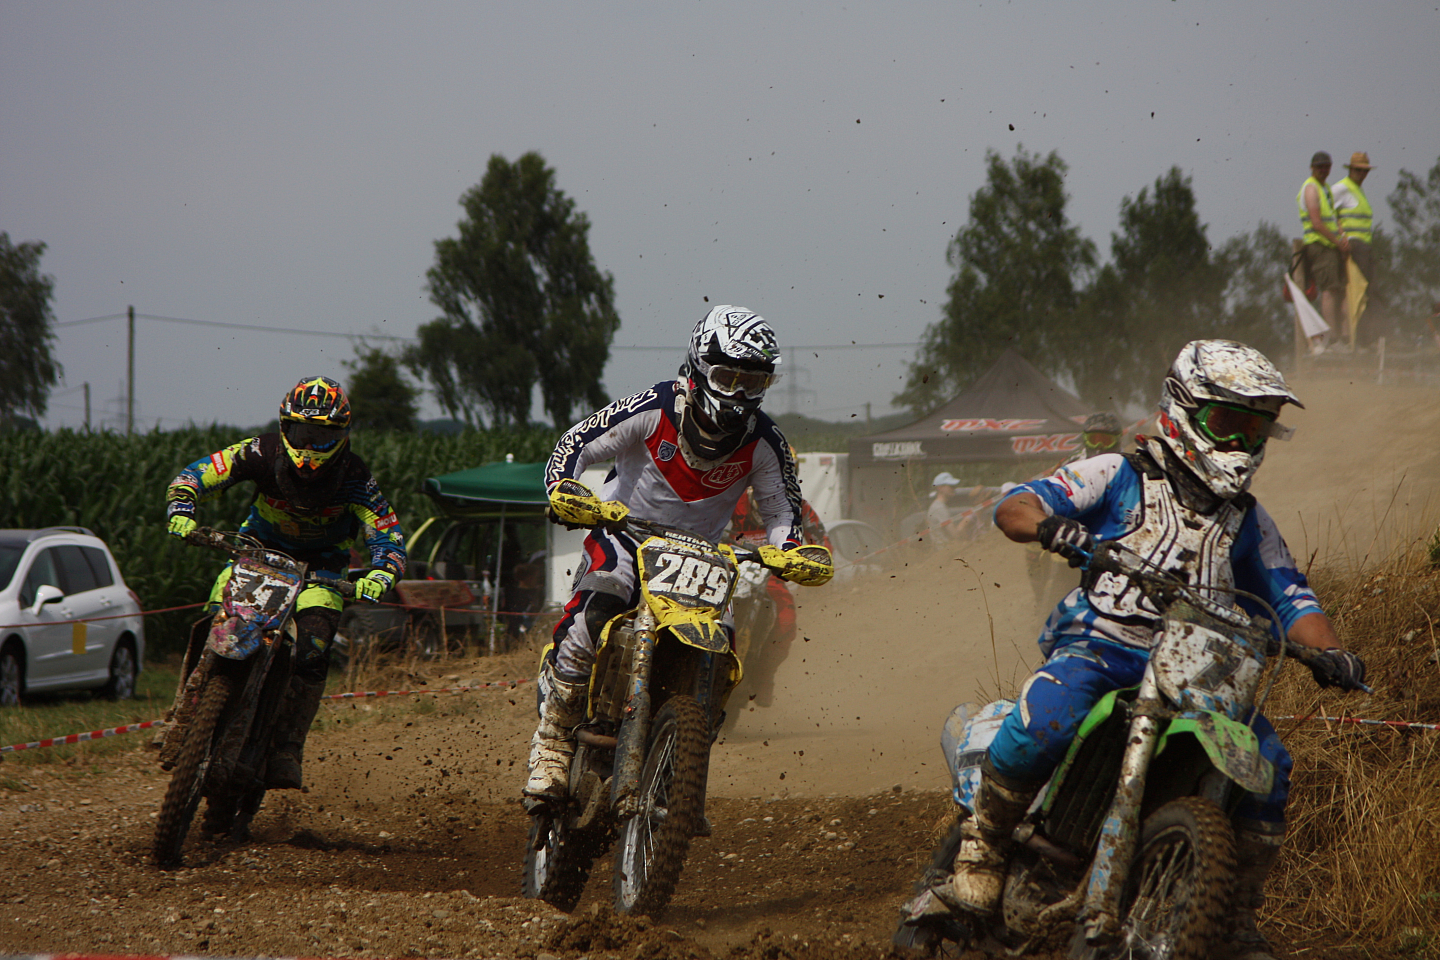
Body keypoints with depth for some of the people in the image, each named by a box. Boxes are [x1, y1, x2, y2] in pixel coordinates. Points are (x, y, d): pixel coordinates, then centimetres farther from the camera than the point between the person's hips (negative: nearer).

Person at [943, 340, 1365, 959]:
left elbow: (1289, 596, 16)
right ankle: (980, 850, -15)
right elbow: (1012, 507, -3)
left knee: (1265, 763, -14)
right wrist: (1051, 525, -28)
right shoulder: (1121, 477, 5)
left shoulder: (1247, 521, 20)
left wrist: (1328, 651, -6)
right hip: (1098, 646, -5)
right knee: (1045, 720, -36)